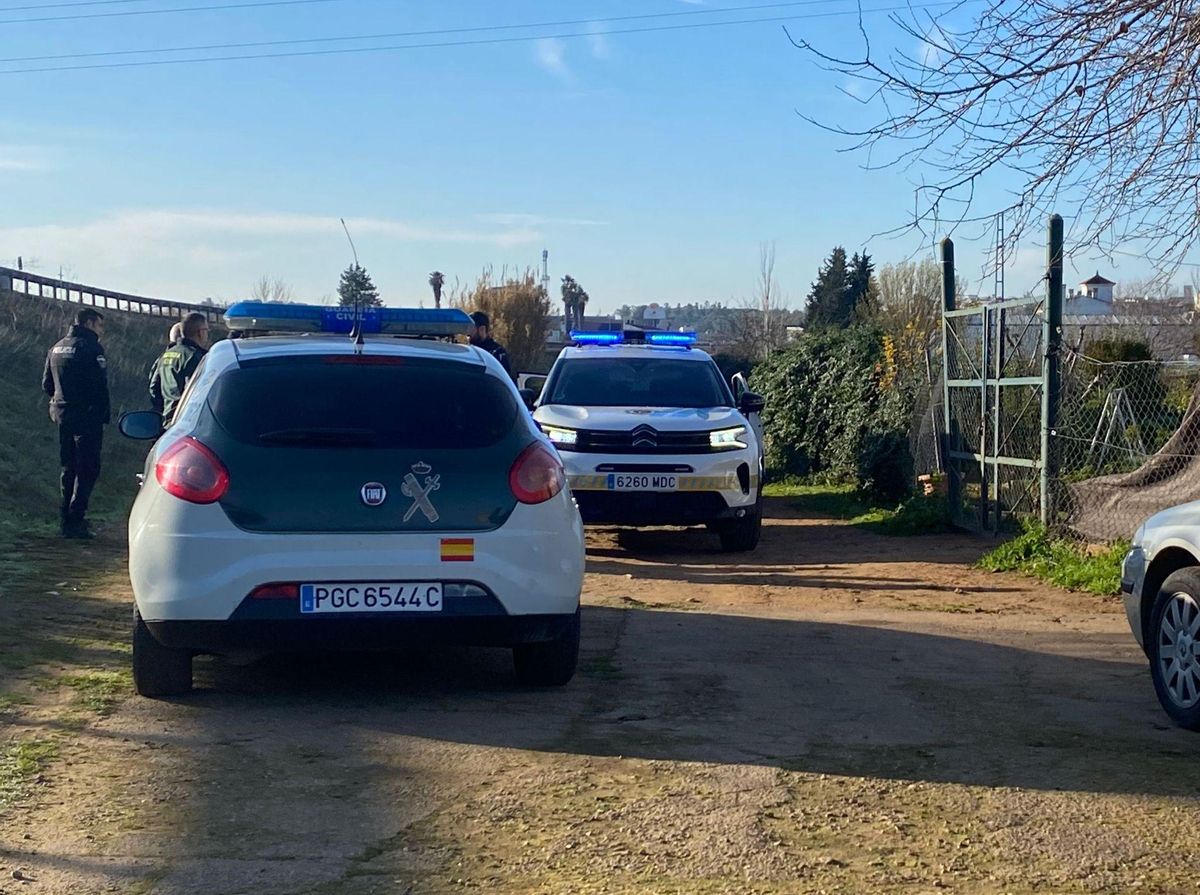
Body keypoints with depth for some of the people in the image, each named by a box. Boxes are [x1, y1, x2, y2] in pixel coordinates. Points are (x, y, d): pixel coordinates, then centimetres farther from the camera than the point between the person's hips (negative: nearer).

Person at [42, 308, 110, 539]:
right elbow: (100, 386, -15)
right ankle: (75, 521, -12)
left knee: (68, 468, 15)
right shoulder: (91, 347, -11)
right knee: (87, 469, -5)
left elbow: (47, 385, 17)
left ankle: (67, 520, 17)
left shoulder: (56, 348, 14)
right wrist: (105, 414, -7)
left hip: (62, 415, 8)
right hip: (87, 416, -8)